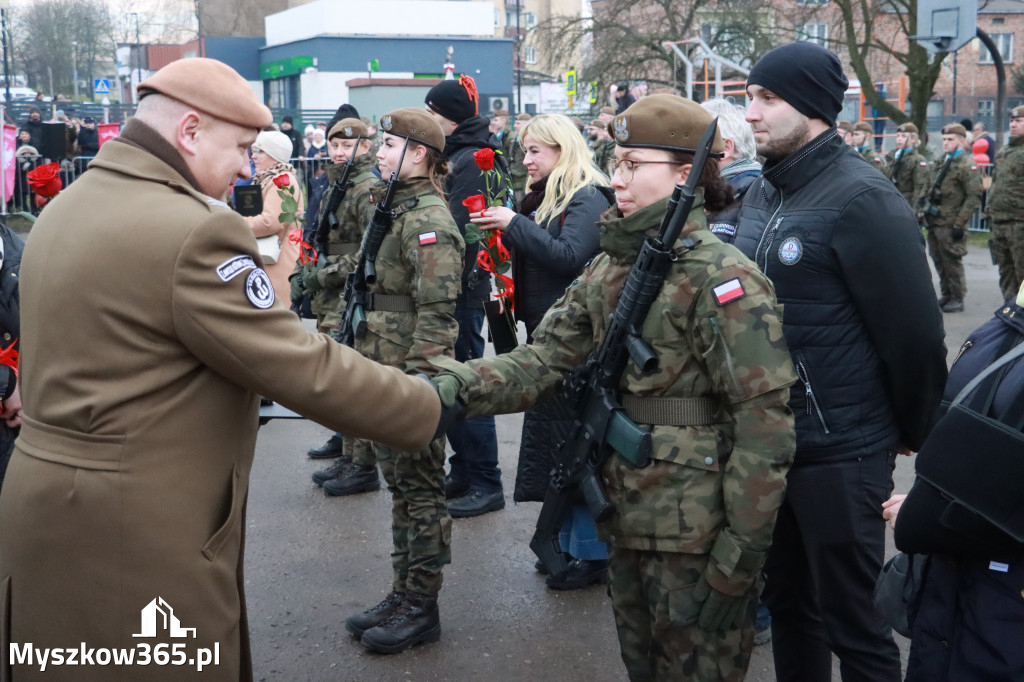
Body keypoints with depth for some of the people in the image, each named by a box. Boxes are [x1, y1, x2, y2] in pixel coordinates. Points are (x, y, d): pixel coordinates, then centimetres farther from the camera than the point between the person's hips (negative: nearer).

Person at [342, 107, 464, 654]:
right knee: (401, 486, 16)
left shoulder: (428, 220, -16)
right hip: (385, 374, 10)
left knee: (420, 491, 1)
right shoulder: (400, 209, 14)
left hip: (411, 381, -10)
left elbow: (435, 315, -21)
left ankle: (421, 608, 13)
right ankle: (403, 594, 26)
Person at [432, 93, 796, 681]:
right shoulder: (610, 266, 7)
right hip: (625, 521, 7)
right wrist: (458, 385, -18)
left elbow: (765, 424, -20)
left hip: (696, 538, -7)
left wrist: (739, 556, -20)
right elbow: (546, 357, -1)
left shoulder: (724, 279, -17)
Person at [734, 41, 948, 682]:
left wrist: (914, 433, -5)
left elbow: (914, 331, -16)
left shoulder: (862, 199, -17)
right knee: (788, 602, 20)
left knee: (851, 622, 4)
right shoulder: (760, 196, 8)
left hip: (841, 454, -8)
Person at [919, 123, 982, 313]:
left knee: (952, 262, -3)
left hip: (951, 224, -8)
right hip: (934, 222, 8)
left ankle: (957, 299, 6)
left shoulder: (967, 165, -9)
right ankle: (946, 296, 23)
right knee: (939, 262, 12)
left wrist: (960, 224, -17)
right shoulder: (941, 163, 17)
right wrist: (923, 212, 15)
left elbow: (974, 197, -13)